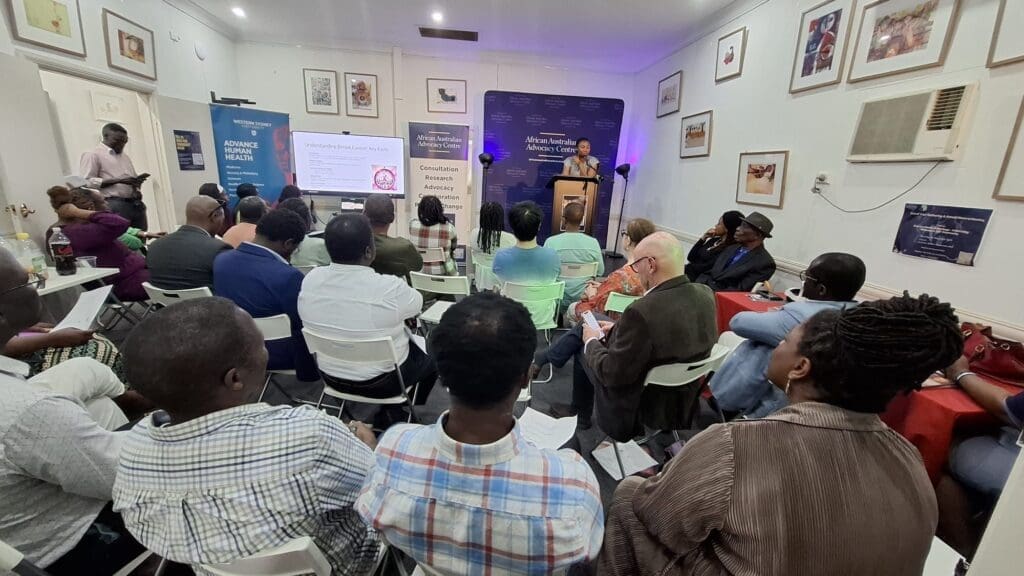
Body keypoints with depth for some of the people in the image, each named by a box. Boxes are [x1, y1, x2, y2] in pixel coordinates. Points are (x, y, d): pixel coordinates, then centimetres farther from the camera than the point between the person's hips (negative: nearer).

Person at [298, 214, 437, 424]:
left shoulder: (310, 279, -13)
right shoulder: (390, 287, -28)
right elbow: (417, 305, -7)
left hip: (331, 376, 5)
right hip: (381, 381, -5)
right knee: (432, 360, 21)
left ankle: (360, 406, 25)